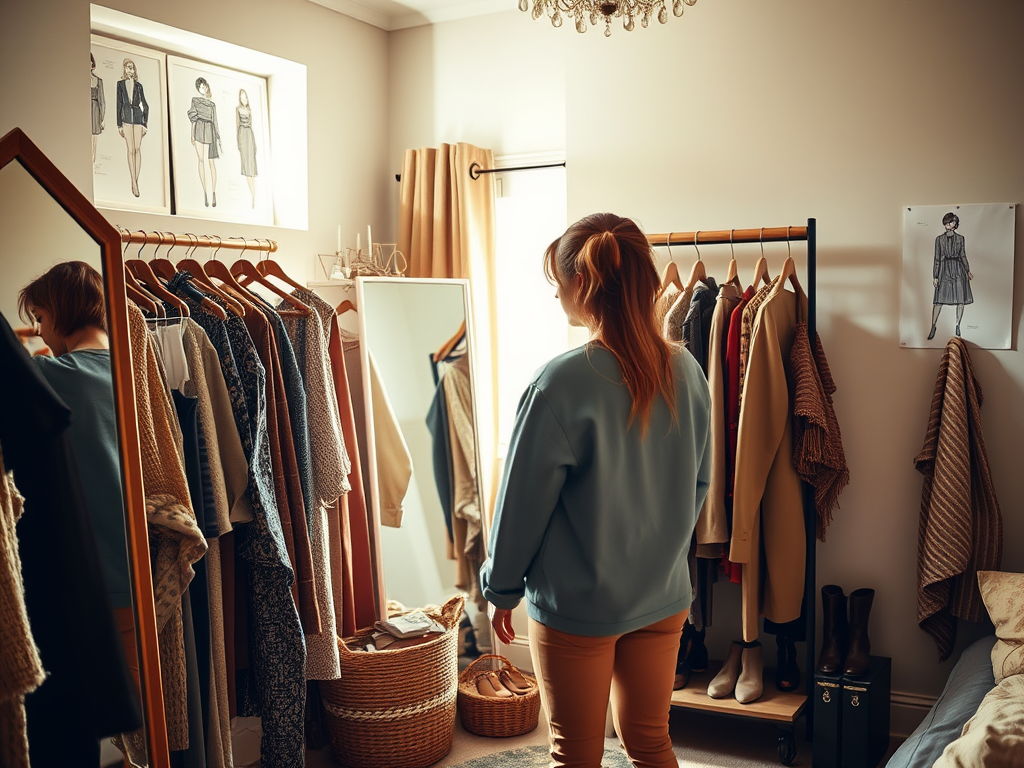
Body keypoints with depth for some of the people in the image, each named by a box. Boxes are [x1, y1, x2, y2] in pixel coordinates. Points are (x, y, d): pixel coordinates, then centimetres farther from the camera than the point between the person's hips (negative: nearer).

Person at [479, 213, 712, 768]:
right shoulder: (685, 371, -4)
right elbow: (698, 484, 8)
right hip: (662, 597, 5)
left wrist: (500, 588, 2)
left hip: (575, 604, -5)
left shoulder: (562, 383, -22)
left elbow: (523, 500, -13)